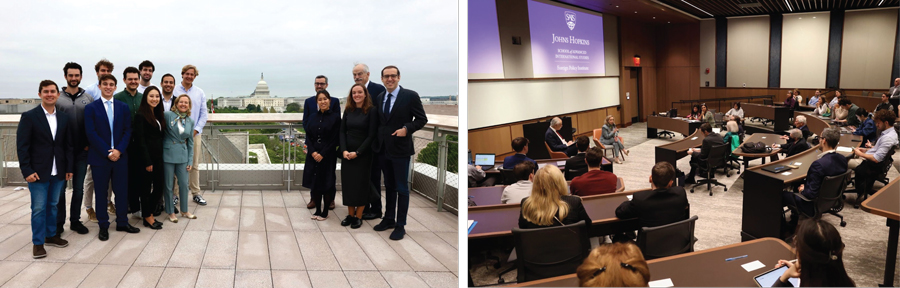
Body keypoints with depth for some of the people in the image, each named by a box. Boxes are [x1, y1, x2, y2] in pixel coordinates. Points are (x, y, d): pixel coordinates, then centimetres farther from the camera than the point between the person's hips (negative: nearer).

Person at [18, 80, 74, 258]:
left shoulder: (64, 118, 8)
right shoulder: (29, 117, -5)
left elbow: (69, 145, 10)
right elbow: (22, 146, -7)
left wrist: (69, 168, 5)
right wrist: (27, 171, -13)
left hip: (58, 172, 4)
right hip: (38, 172, -4)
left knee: (53, 205, 14)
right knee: (38, 208, 0)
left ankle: (51, 235, 27)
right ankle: (38, 243, 10)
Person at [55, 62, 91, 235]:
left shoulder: (88, 98, 4)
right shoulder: (57, 98, 0)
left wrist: (90, 144, -1)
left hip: (82, 151, 2)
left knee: (79, 188, 10)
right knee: (60, 188, 3)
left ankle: (75, 220, 20)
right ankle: (59, 223, 13)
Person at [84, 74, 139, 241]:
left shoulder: (123, 107, 8)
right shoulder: (91, 108, 0)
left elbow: (127, 131, 4)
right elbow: (91, 133, -7)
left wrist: (119, 150, -10)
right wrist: (107, 152, -13)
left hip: (120, 156, 2)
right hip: (99, 158, -2)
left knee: (122, 191, 7)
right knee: (100, 193, 6)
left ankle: (122, 223, 19)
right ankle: (103, 226, 15)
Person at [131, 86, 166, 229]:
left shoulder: (159, 115, 13)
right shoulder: (141, 115, -10)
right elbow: (140, 140, -14)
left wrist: (159, 157, 7)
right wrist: (147, 162, -15)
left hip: (157, 157, 7)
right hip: (145, 158, -7)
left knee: (160, 187, 7)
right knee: (145, 189, 5)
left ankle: (148, 214, 24)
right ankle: (148, 217, 18)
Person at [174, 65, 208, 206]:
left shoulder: (200, 93, 9)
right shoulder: (174, 91, 0)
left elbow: (203, 114, 8)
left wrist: (196, 130, -3)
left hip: (195, 133, 2)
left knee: (194, 165, 6)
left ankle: (196, 193, 13)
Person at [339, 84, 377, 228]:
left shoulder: (371, 111, -7)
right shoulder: (348, 110, 6)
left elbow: (371, 135, -10)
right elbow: (342, 131, 5)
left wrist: (358, 152, -14)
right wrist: (344, 150, -9)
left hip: (363, 154, -4)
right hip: (347, 154, 4)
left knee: (361, 184, 2)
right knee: (347, 183, 5)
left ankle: (358, 216, 11)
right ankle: (350, 214, 16)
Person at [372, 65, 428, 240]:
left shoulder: (410, 96, -10)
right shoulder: (379, 97, 8)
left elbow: (422, 119, -7)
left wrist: (407, 128, -21)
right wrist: (377, 142, 5)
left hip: (400, 149, -5)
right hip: (382, 149, 6)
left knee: (401, 188, 3)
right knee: (389, 186, 17)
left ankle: (400, 226, 11)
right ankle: (389, 219, 30)